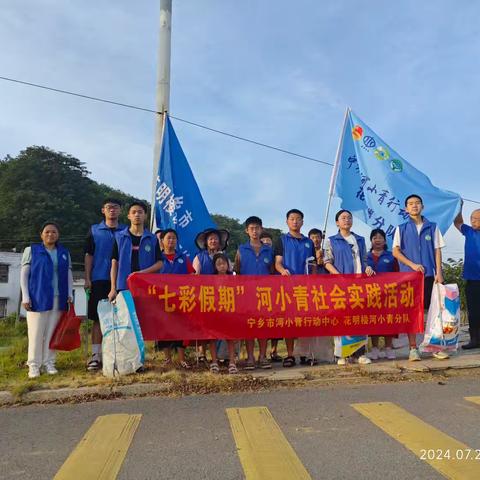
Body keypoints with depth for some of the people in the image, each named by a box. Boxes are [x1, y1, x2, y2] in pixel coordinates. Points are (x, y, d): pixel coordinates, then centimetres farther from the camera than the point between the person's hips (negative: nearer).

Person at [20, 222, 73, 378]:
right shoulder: (31, 250, 5)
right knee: (36, 332, -1)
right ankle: (34, 365, 8)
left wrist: (70, 294, 4)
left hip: (59, 299, 3)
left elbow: (69, 275, 15)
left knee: (52, 331, 5)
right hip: (38, 298, -2)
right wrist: (25, 297, -5)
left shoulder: (64, 253, 13)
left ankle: (49, 362, 15)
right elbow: (24, 275, 3)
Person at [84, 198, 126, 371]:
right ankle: (96, 355, 5)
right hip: (99, 280, 0)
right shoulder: (94, 230, 9)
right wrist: (87, 279, -2)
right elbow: (89, 255, 7)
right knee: (98, 318, 0)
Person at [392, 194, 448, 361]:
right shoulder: (401, 229, 6)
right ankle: (413, 348, 7)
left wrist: (439, 272, -2)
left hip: (430, 274, 1)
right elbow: (396, 252, 1)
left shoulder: (432, 227, 9)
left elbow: (437, 250, 7)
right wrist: (412, 265, -10)